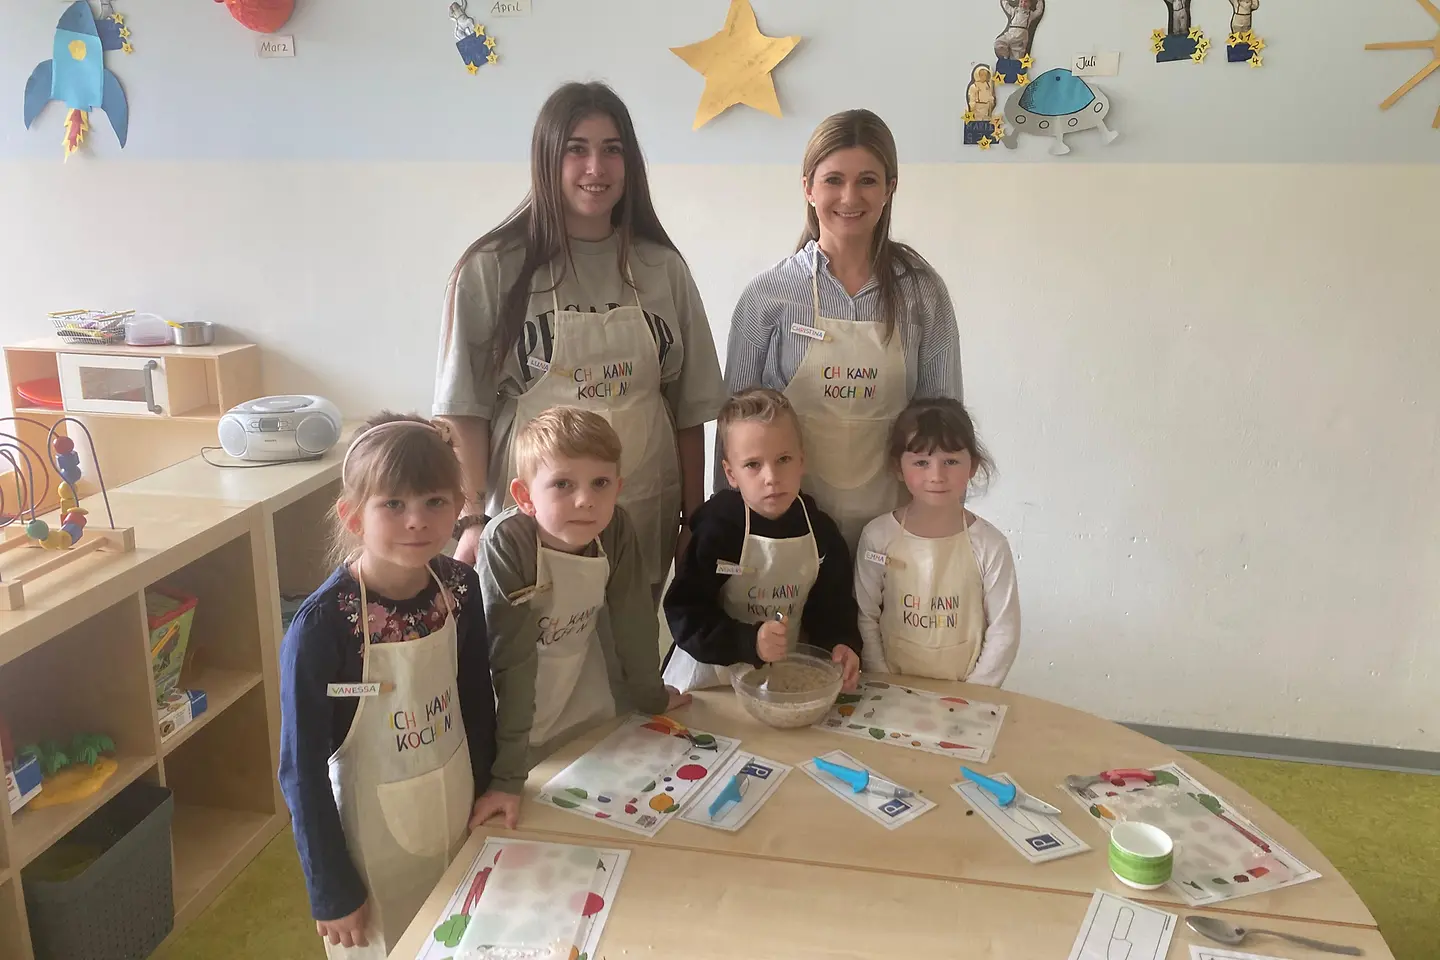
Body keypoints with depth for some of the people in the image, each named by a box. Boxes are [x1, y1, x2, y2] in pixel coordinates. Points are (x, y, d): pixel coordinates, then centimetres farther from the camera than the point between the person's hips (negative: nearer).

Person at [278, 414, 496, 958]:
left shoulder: (460, 587, -11)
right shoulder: (322, 625, -25)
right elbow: (303, 769, -17)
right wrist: (331, 890, -10)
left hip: (459, 817, 5)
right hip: (372, 837, -4)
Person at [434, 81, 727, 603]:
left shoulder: (662, 267, 5)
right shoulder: (492, 269, -4)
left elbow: (690, 407, 8)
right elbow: (465, 405, -3)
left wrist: (694, 520, 8)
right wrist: (472, 520, -10)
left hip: (644, 523, 3)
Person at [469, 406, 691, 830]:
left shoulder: (617, 531, -20)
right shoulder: (506, 542, -32)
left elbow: (633, 617, -5)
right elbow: (510, 659, -32)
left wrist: (650, 695, 8)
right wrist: (507, 776, -31)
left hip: (590, 689, 4)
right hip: (514, 703, -4)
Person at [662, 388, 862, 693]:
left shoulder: (820, 531, -4)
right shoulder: (717, 530, -16)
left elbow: (831, 604, 6)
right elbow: (684, 614, -16)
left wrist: (841, 645, -13)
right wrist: (750, 642, -27)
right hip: (710, 678, -4)